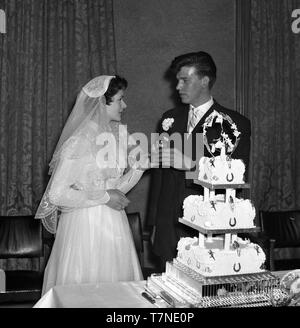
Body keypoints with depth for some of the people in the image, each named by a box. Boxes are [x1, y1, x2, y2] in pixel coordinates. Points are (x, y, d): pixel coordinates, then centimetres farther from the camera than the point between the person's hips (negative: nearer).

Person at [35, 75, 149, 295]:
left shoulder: (119, 134, 5)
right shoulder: (78, 142, -15)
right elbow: (57, 194, -17)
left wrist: (138, 166, -5)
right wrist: (104, 197, -15)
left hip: (114, 222, 7)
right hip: (86, 225, -6)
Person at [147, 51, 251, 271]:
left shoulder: (236, 123, -3)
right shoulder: (170, 118, 11)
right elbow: (159, 171, 13)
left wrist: (192, 166, -19)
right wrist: (154, 222, 12)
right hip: (169, 226, 4)